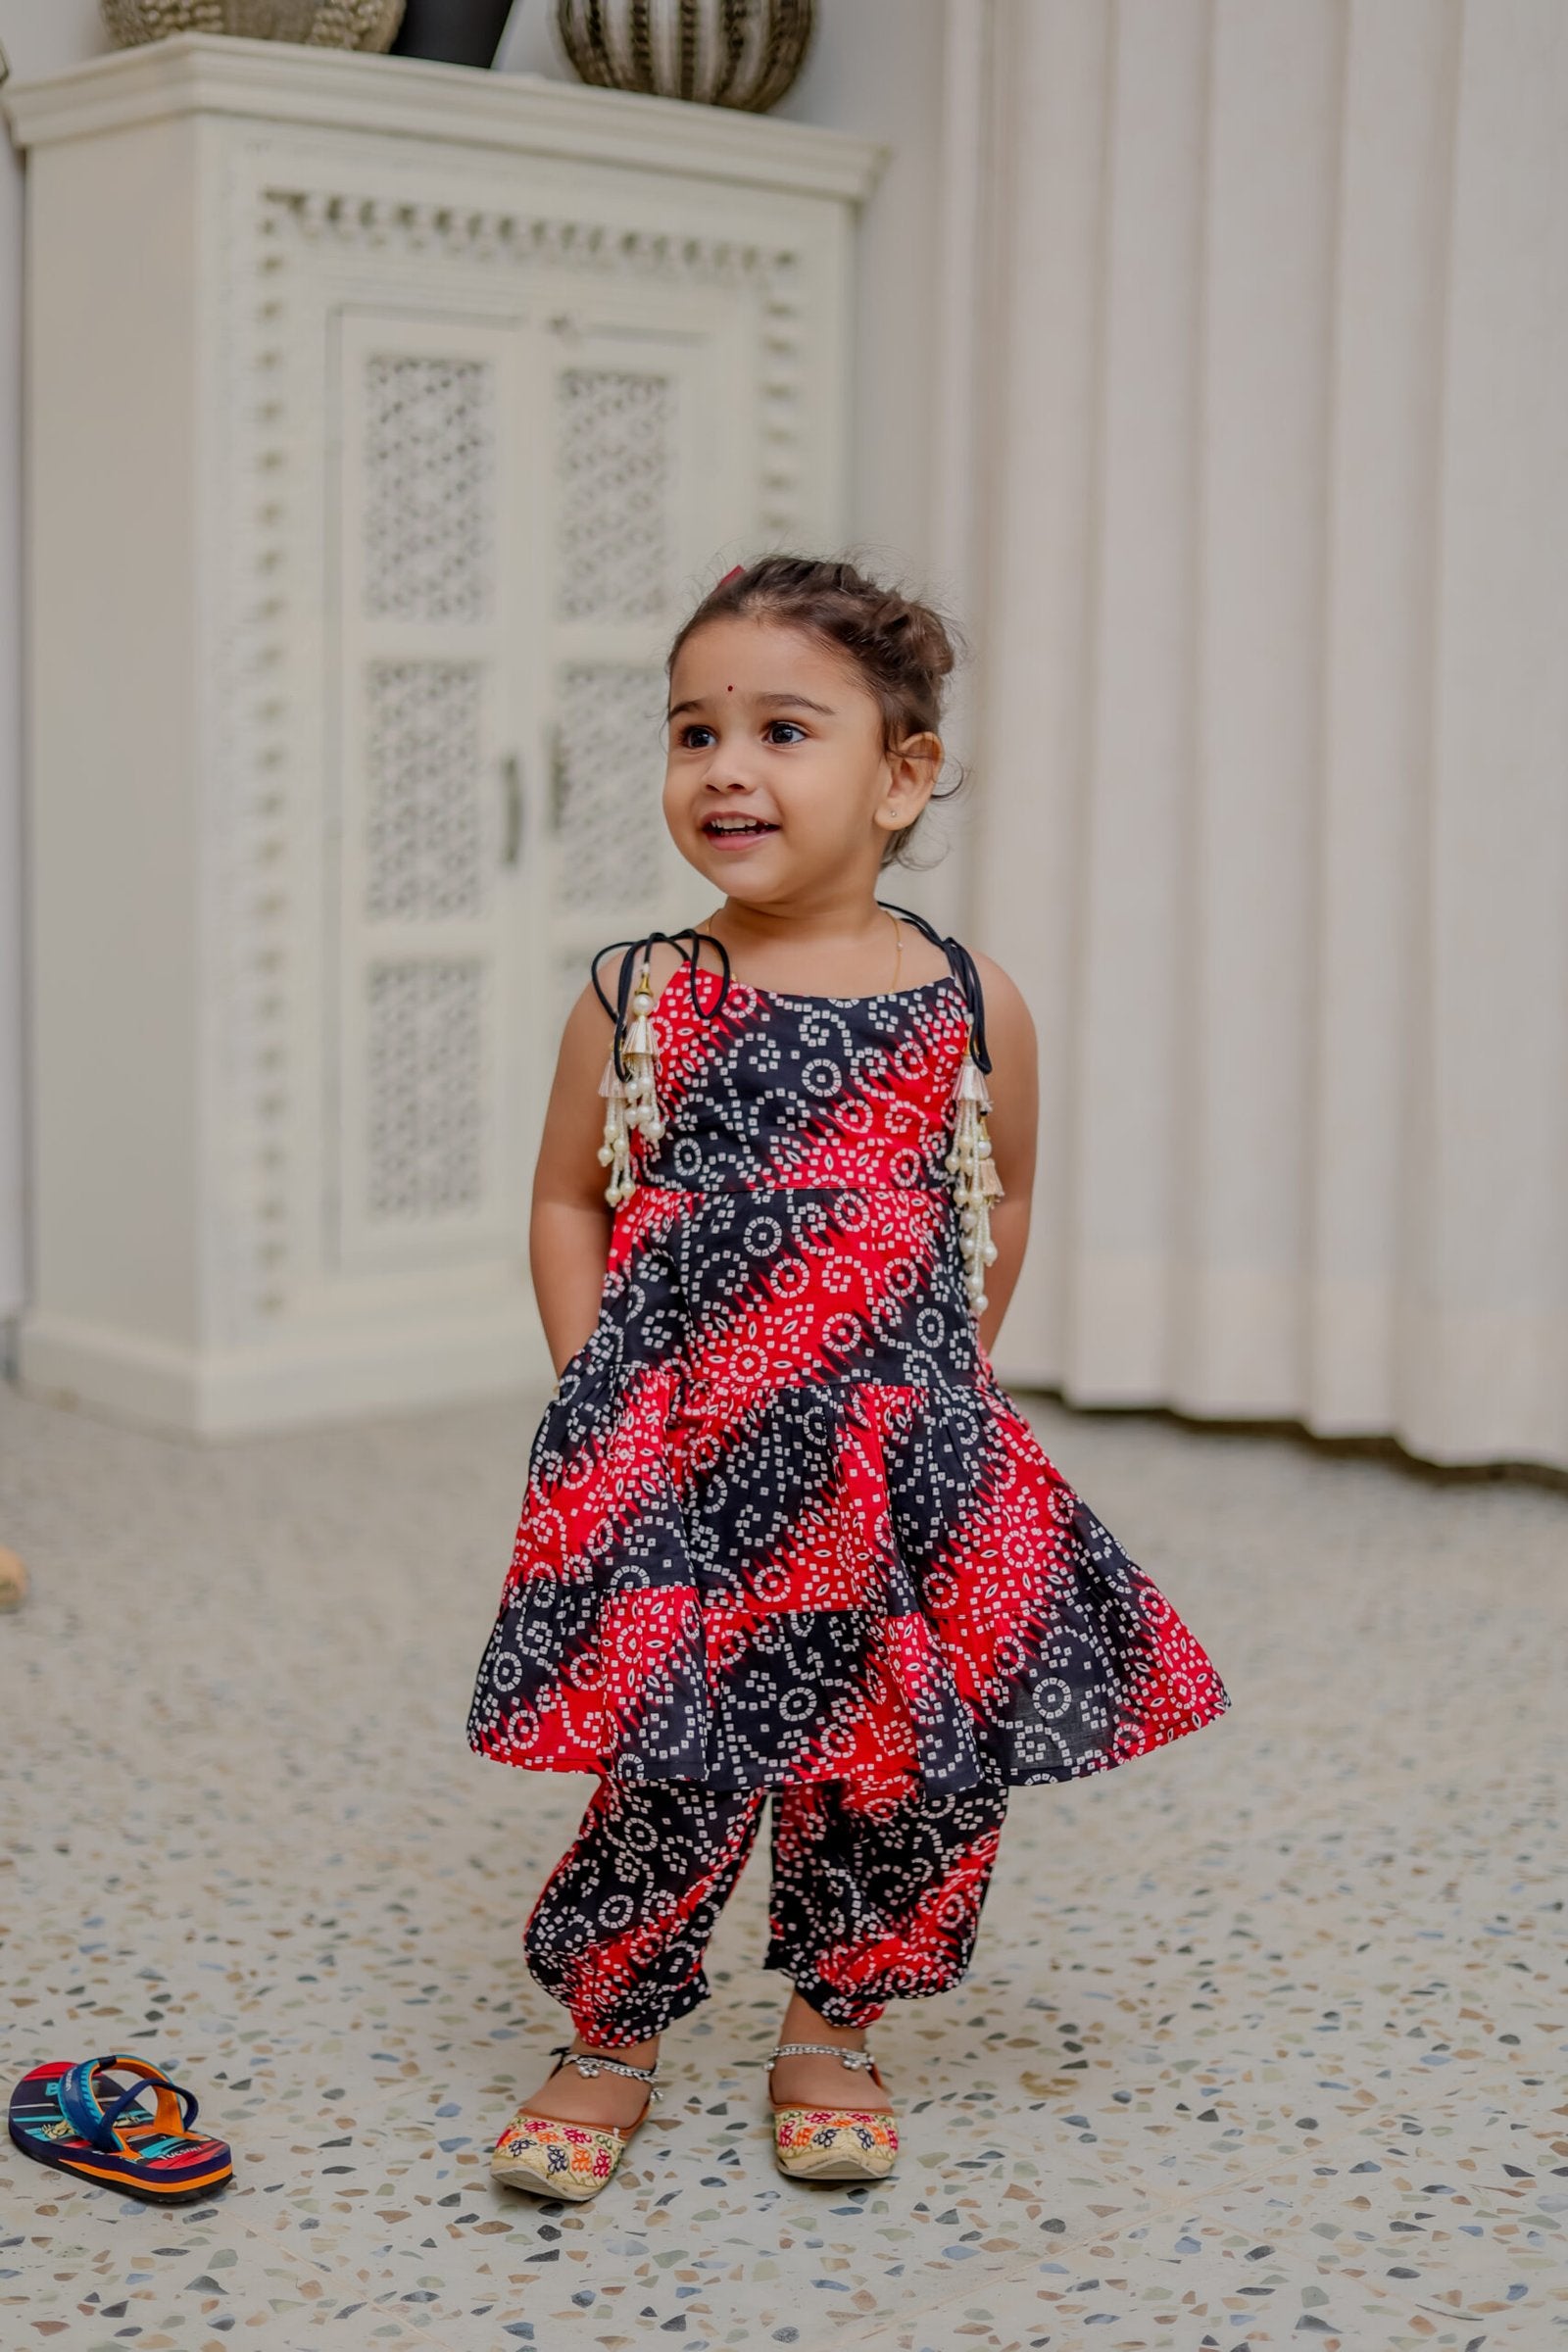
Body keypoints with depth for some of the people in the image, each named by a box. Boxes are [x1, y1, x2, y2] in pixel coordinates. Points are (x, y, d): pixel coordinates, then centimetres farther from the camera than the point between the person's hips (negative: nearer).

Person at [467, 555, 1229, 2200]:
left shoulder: (971, 1007, 0)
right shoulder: (633, 1002, -1)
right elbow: (570, 1203, 7)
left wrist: (946, 1376, 8)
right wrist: (605, 1399, -1)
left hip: (903, 1470, 1)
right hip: (683, 1474, -1)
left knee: (913, 1765, 7)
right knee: (665, 1770, -1)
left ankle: (832, 2025, 31)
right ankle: (611, 2038, 23)